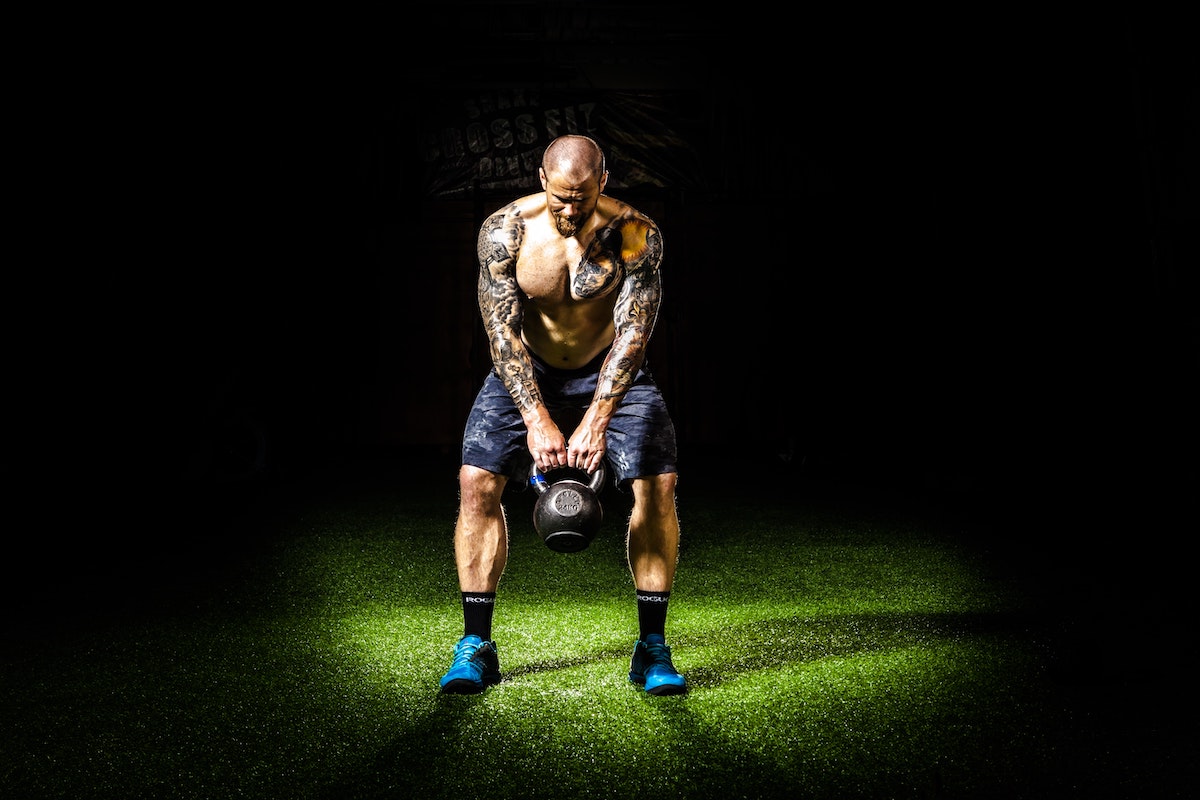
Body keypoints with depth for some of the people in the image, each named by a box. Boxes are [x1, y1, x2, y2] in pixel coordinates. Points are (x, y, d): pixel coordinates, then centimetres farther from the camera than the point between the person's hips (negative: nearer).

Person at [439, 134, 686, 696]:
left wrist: (597, 420, -36)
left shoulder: (635, 234, -21)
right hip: (525, 374, 1)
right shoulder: (504, 231, -19)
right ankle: (475, 647, -4)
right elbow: (502, 331, -22)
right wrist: (536, 418, -34)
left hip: (610, 373, 0)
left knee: (658, 482, -18)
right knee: (476, 481, -17)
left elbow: (632, 334, -25)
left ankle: (652, 649, -5)